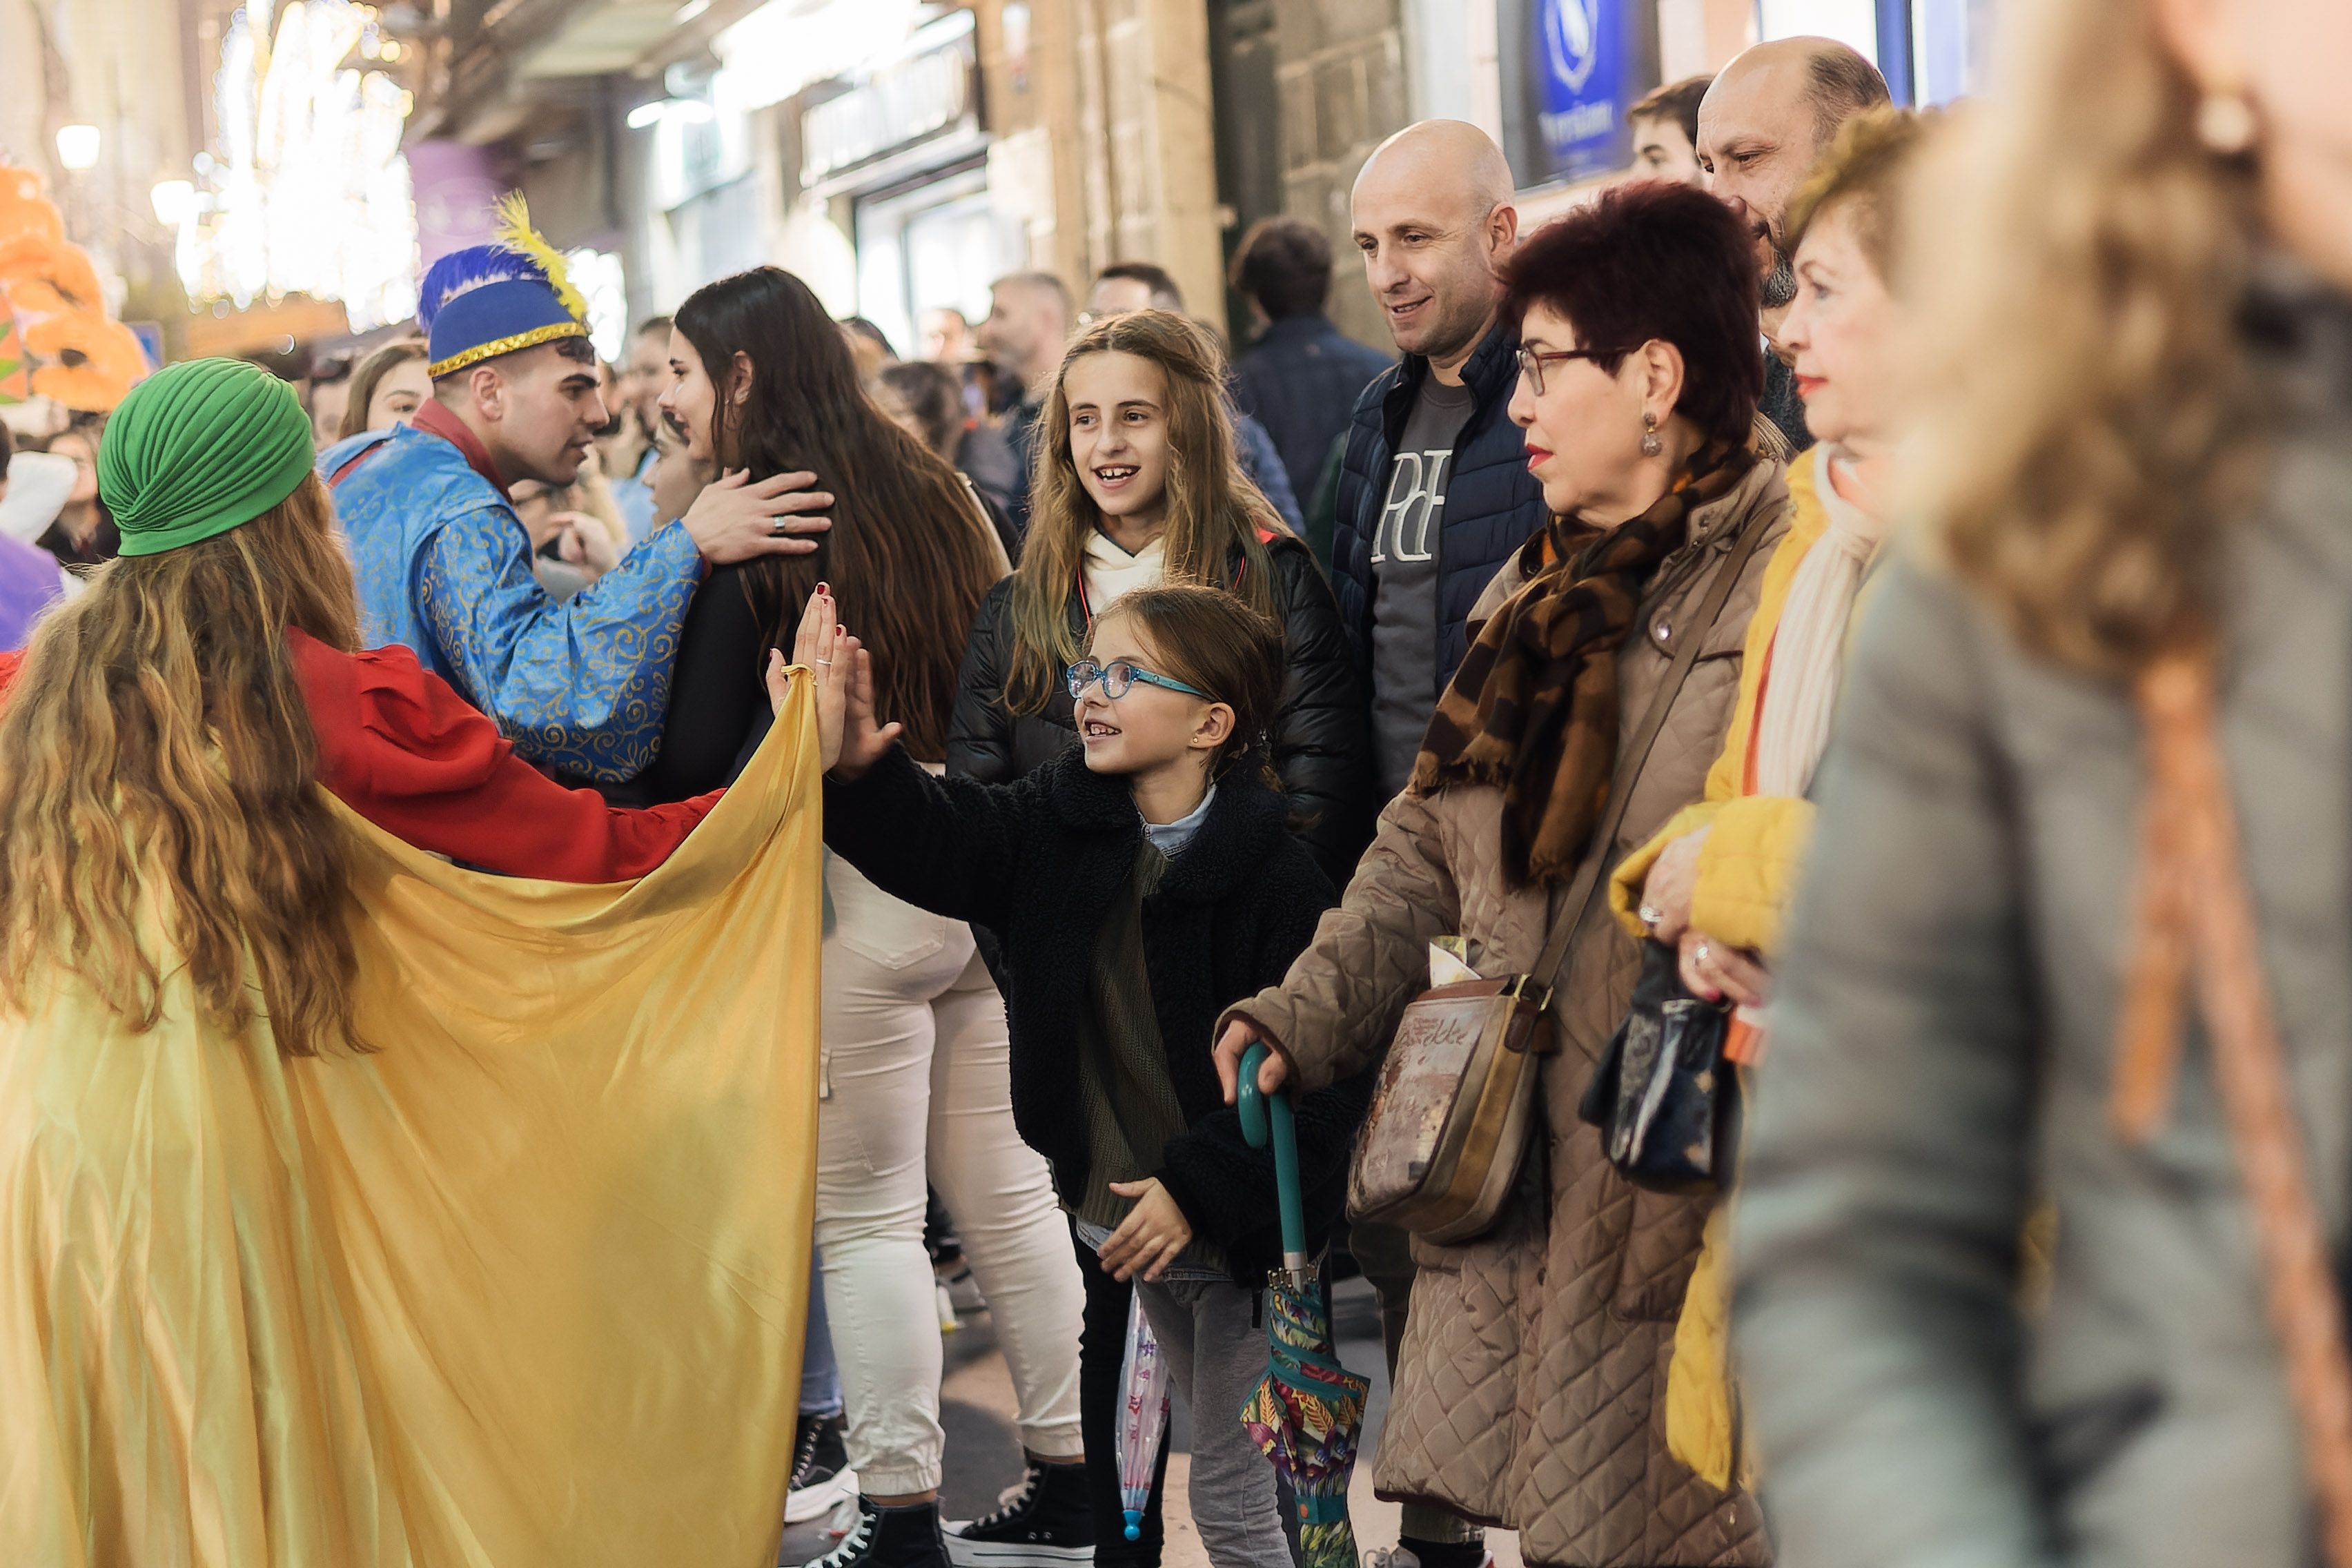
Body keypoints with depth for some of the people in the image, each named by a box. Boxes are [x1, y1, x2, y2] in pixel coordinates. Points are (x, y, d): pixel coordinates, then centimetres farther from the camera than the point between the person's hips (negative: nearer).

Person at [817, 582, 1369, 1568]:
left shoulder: (1276, 877, -16)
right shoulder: (1065, 823, 1)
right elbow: (940, 840, -15)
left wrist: (1199, 1187, -20)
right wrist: (857, 766, -35)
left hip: (1243, 1228, -5)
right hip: (1123, 1223, 5)